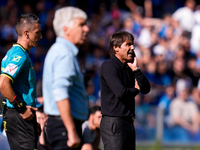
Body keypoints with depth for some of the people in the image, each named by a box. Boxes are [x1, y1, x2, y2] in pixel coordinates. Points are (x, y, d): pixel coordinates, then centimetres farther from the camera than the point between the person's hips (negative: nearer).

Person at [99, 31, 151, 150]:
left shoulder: (128, 68, 16)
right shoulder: (109, 66, -11)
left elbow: (146, 89, 11)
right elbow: (120, 92, -22)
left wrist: (136, 69, 0)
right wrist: (136, 90, -2)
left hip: (128, 122, 9)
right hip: (113, 122, -9)